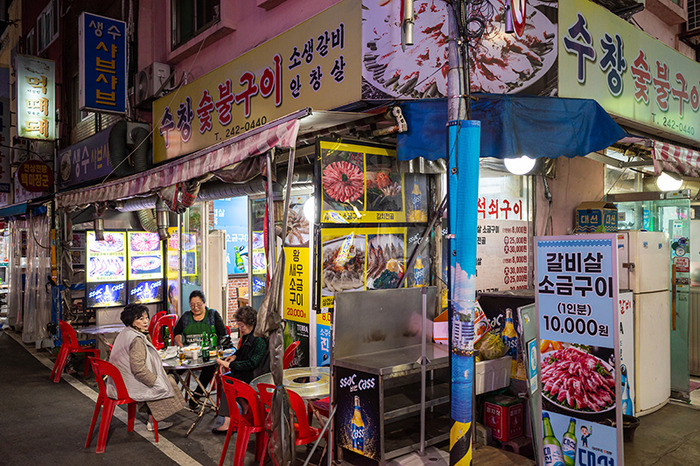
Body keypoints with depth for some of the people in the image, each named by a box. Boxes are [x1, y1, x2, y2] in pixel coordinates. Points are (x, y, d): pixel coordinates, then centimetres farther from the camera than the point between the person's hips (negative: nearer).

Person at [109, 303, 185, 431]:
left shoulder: (124, 334, 9)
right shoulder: (136, 339, -24)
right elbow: (139, 369, -27)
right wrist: (155, 381, -14)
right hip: (130, 386, -10)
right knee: (169, 382, 5)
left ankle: (152, 420, 20)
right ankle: (152, 421, 13)